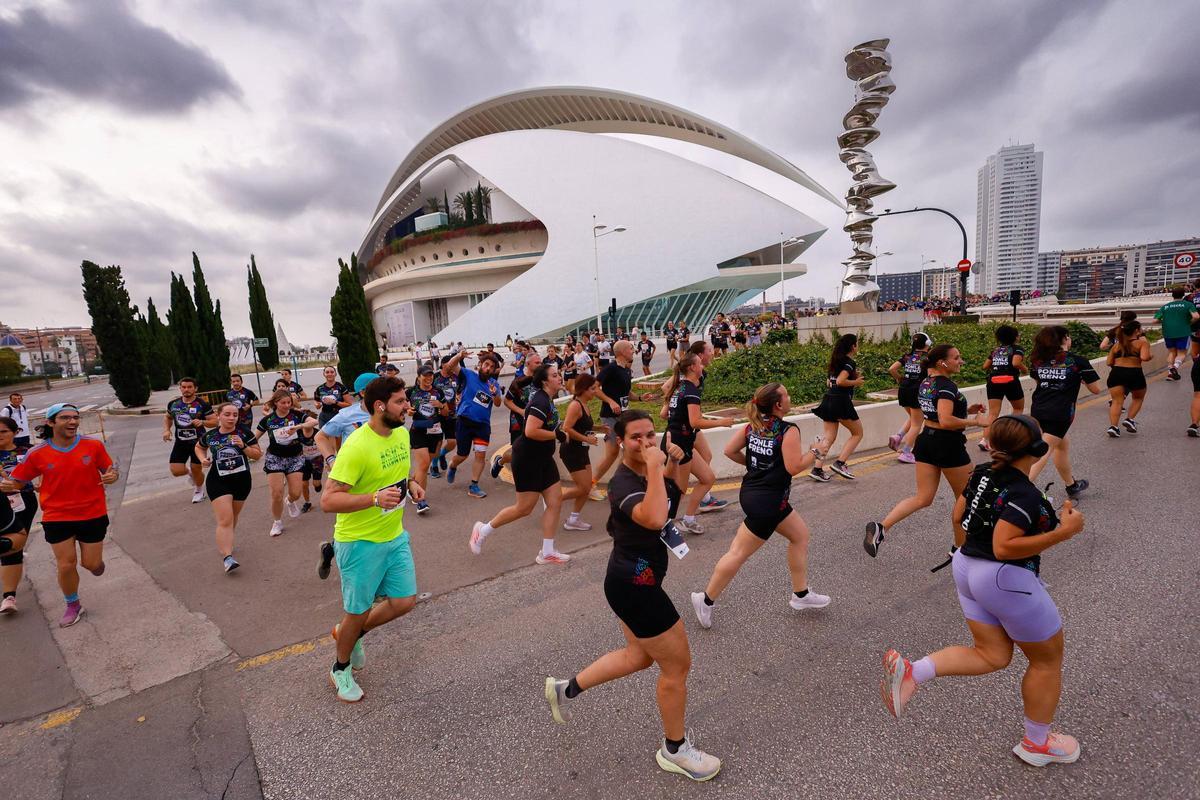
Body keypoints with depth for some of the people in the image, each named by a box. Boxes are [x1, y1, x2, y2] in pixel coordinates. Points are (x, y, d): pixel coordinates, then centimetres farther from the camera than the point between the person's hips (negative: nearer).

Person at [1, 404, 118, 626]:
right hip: (57, 518, 1)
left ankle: (94, 559, 46)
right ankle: (73, 606, 29)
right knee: (66, 565, 4)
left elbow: (110, 470, 0)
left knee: (92, 564, 6)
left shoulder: (93, 445, -10)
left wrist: (112, 477, -23)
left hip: (93, 514, 0)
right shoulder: (37, 454, -8)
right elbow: (18, 481, 3)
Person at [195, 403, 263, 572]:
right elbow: (198, 447, 21)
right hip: (218, 482, -2)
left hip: (242, 481, 2)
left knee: (233, 517, 18)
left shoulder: (243, 433, -4)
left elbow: (258, 455, -3)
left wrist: (243, 446, -19)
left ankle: (224, 543, 43)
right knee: (225, 520, -12)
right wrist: (203, 459, 1)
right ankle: (227, 557, -16)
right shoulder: (210, 435, -1)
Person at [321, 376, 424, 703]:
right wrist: (375, 498, -38)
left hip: (395, 536, 7)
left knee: (405, 601, 10)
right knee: (359, 612, 10)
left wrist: (410, 485, -2)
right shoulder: (356, 446, -26)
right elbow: (328, 501, -26)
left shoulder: (402, 433, 0)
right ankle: (340, 670, 40)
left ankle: (351, 634, 38)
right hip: (361, 542, -7)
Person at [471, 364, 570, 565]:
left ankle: (547, 552, 14)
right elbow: (530, 431, -31)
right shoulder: (541, 402, -22)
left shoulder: (545, 399, 9)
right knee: (524, 508, 1)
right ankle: (483, 530, 21)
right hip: (527, 458, -10)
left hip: (542, 458, 10)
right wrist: (557, 434, -21)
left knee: (555, 501, 6)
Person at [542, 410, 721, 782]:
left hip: (631, 580, 10)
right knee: (677, 665, 8)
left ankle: (566, 689, 37)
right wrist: (655, 468, -38)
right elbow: (654, 519, -47)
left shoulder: (645, 470, 1)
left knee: (640, 655, 27)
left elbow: (672, 500, 22)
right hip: (636, 586, -10)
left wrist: (672, 465, 3)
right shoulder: (623, 483, -26)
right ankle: (675, 750, 32)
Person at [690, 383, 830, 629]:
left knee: (800, 534, 22)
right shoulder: (789, 431, -18)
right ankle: (706, 600, 15)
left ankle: (801, 594, 34)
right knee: (738, 553, 2)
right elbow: (794, 468, -19)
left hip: (752, 490, 9)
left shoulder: (753, 426, 2)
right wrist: (816, 451, -6)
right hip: (766, 501, -9)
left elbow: (729, 450, 4)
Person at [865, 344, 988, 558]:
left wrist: (966, 410, 16)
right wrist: (975, 421, -15)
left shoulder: (926, 383, 10)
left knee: (923, 498, 6)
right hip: (948, 444, -8)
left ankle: (880, 528, -11)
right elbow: (946, 421, -27)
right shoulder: (947, 386, -17)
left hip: (926, 441, 8)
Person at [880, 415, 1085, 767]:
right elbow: (1003, 547, -28)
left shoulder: (983, 473, 1)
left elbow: (958, 517, 11)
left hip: (968, 569, 8)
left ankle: (911, 672, -5)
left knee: (992, 655, 16)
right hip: (1006, 580, -8)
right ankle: (1036, 743, 33)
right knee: (1048, 658, 17)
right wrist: (1062, 532, -23)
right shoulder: (1024, 494, -24)